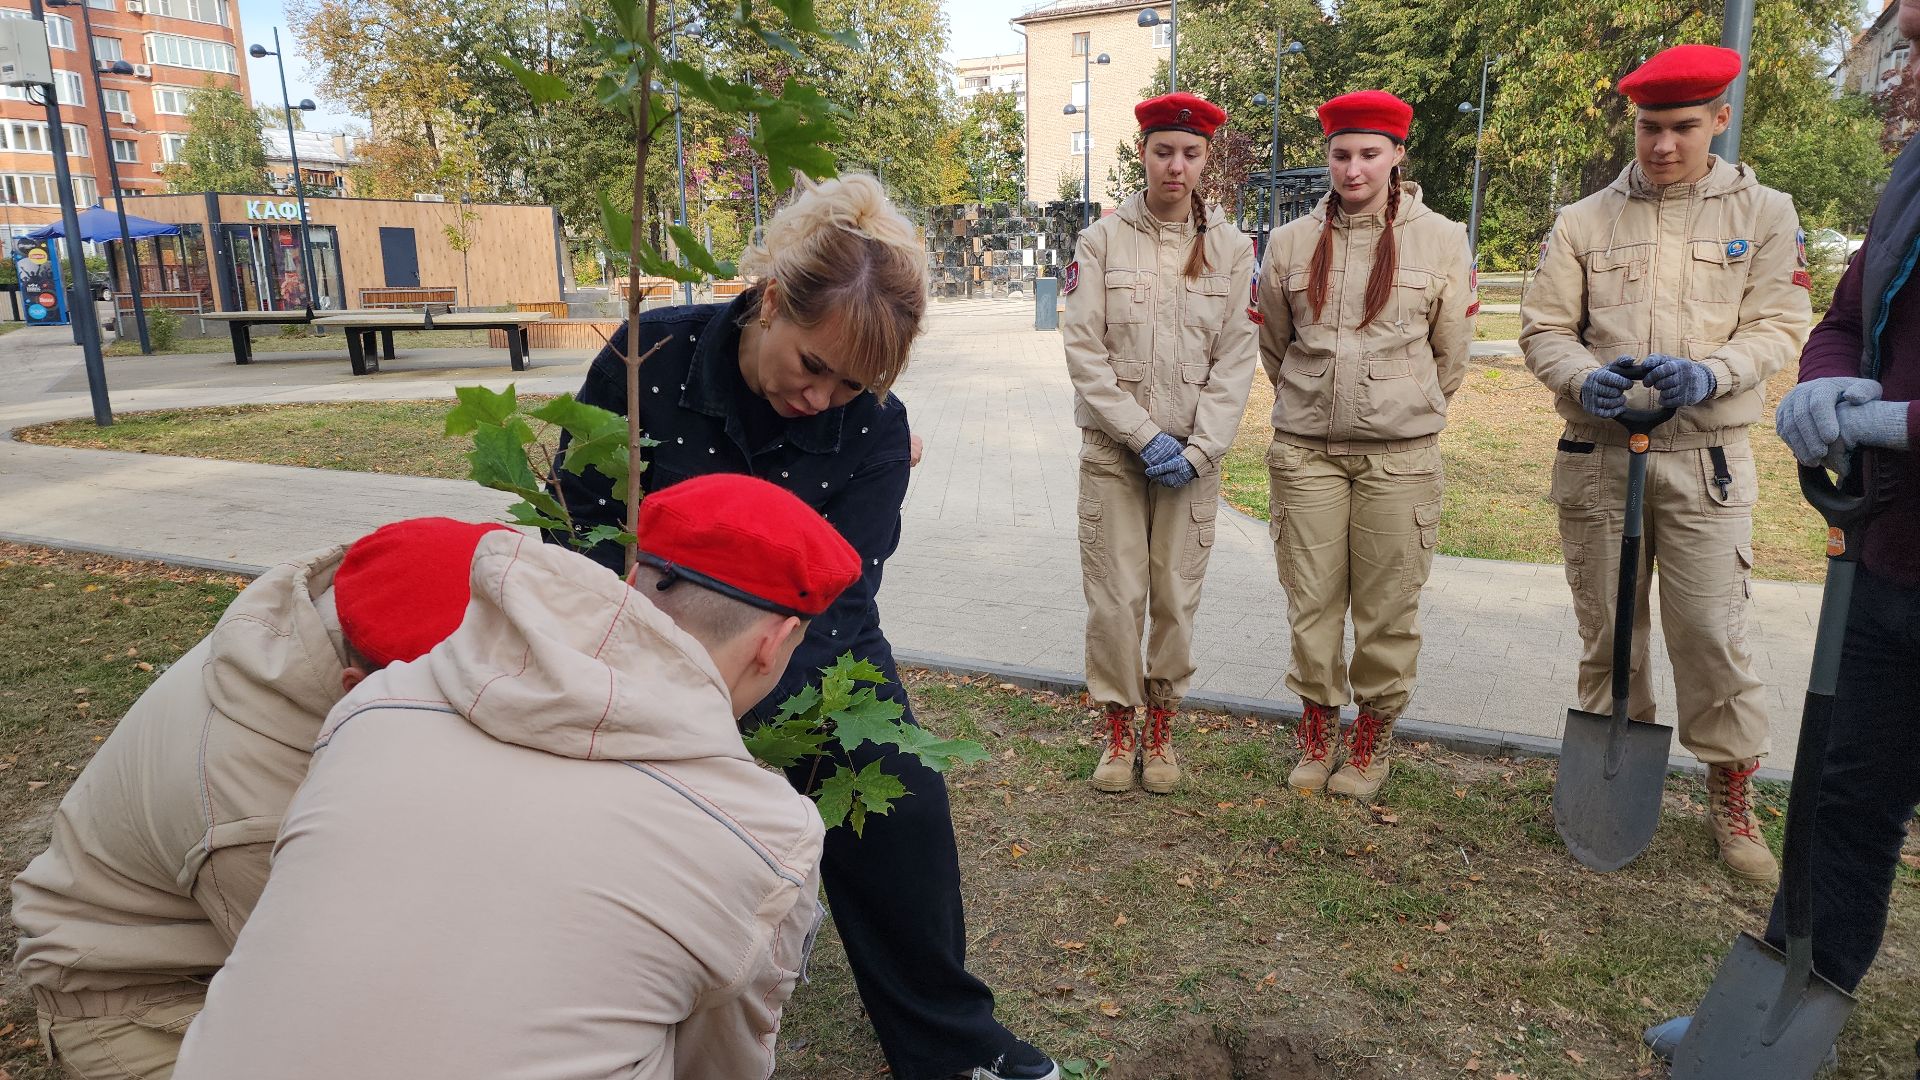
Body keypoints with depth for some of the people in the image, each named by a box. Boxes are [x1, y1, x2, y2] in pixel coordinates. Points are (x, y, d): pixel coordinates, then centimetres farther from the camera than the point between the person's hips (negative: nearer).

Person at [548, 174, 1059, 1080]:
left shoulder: (875, 429, -17)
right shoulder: (652, 355, -19)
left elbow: (836, 598, -22)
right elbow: (581, 515, -13)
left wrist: (745, 723, -36)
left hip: (812, 648, 0)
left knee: (900, 803, -12)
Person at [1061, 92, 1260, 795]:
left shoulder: (1231, 248, 5)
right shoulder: (1103, 240, 1)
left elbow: (1235, 358, 2)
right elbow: (1083, 349, -4)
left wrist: (1198, 449, -9)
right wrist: (1143, 436, -11)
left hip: (1193, 453, 1)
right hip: (1112, 448, -1)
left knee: (1177, 600, 4)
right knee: (1115, 600, -1)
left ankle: (1161, 730, 23)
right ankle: (1118, 731, 18)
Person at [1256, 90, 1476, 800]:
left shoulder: (1442, 240, 1)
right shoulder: (1291, 242, 5)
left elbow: (1451, 354, 9)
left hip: (1400, 455, -1)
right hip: (1305, 449, 1)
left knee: (1387, 607, 4)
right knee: (1311, 600, 6)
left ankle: (1371, 739, 23)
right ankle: (1316, 731, 25)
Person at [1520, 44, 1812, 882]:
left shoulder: (1764, 213, 6)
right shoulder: (1583, 222, 6)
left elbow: (1778, 326, -1)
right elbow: (1543, 329, 3)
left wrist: (1709, 374, -21)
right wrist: (1584, 380, -18)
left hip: (1706, 459, -1)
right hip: (1598, 457, 1)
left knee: (1713, 633, -2)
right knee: (1606, 630, 10)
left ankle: (1732, 797, 17)